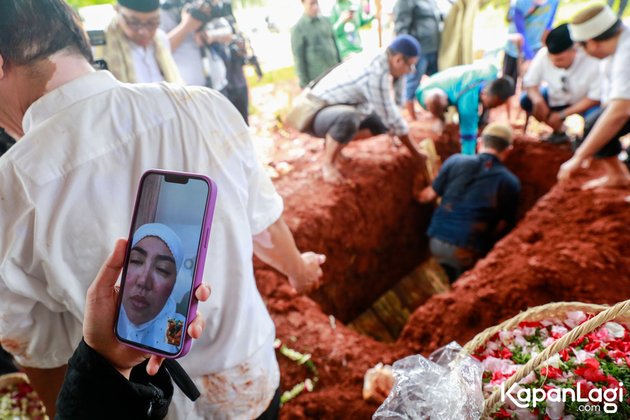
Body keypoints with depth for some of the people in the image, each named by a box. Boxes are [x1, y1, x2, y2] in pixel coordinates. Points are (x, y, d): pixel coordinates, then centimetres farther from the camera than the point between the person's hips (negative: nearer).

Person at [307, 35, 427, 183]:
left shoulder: (379, 60, -2)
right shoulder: (377, 72, -30)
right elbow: (390, 115, -24)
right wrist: (414, 152, -17)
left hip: (339, 108, 10)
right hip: (316, 113, -10)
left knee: (382, 122, 9)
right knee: (348, 119, -40)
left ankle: (332, 145, 16)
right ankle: (328, 164, -14)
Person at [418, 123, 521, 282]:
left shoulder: (456, 161, 1)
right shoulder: (510, 182, -1)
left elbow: (428, 196, 9)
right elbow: (503, 227, 4)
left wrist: (421, 195, 33)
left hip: (437, 241, 3)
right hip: (467, 251, -3)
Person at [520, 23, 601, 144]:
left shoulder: (592, 63, -34)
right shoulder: (543, 55, -29)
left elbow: (595, 98, -24)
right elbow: (529, 82, -14)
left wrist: (562, 114, -28)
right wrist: (537, 99, -36)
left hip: (585, 101, -3)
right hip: (558, 97, 4)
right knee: (526, 101, -19)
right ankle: (559, 132, 5)